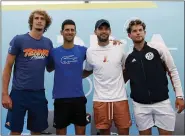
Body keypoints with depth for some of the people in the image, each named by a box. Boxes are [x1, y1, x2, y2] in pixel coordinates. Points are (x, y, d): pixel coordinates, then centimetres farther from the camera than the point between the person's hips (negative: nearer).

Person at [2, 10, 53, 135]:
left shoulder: (48, 43, 6)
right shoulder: (18, 40, -5)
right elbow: (8, 67, -4)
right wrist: (4, 93, -8)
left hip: (39, 93, 4)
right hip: (19, 92, -3)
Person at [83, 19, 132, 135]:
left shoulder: (120, 48, 2)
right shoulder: (90, 51, 2)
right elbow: (88, 71, 17)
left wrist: (120, 82, 7)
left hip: (120, 98, 0)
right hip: (100, 100, 0)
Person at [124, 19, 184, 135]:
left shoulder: (158, 47, -2)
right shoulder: (128, 58, 5)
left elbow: (173, 71, 1)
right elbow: (123, 79, 14)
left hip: (162, 102, -1)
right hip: (140, 105, 2)